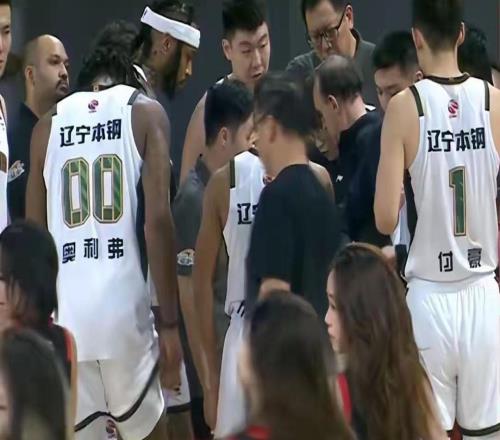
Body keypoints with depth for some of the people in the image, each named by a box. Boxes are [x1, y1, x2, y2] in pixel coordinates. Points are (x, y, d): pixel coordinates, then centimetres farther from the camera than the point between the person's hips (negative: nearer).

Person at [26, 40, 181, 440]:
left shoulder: (48, 126, 16)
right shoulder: (145, 113, 8)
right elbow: (157, 220, -3)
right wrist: (170, 321, -2)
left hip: (61, 312, 2)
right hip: (122, 305, -2)